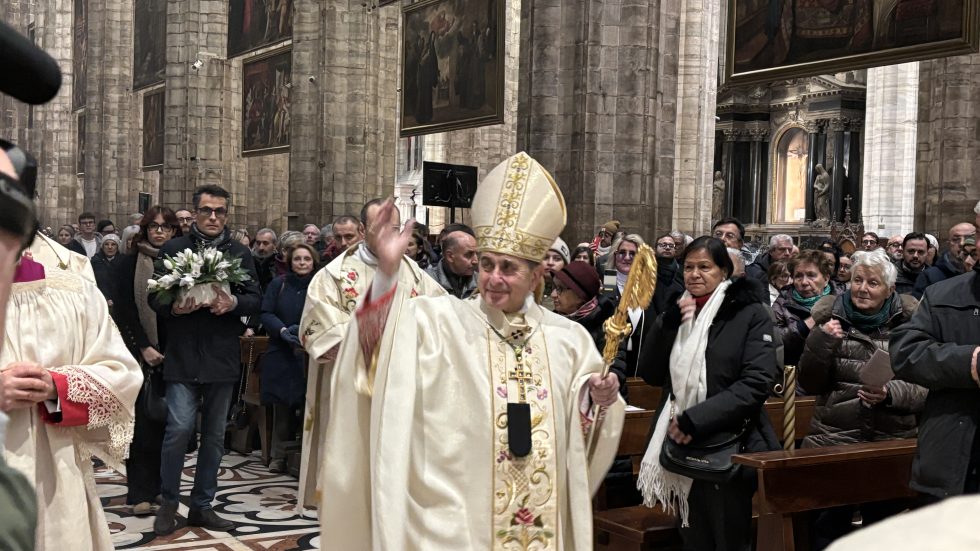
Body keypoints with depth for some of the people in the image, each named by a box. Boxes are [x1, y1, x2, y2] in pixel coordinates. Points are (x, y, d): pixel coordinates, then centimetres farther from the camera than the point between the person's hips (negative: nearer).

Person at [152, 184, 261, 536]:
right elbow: (154, 296, 3)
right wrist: (173, 307, -18)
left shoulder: (240, 253, 8)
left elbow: (256, 299, 4)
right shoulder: (173, 250, 3)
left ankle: (202, 506, 23)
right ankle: (168, 503, 10)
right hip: (183, 354, -2)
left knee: (214, 434, 10)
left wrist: (234, 303, -16)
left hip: (222, 357, 3)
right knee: (180, 427, -10)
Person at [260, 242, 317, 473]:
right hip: (281, 356, 1)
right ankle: (279, 456, 12)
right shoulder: (279, 284, 5)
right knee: (282, 408, 3)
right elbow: (266, 314, 2)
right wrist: (283, 330, -14)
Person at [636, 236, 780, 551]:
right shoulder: (679, 314, 12)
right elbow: (651, 375, 7)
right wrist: (667, 325, -8)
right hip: (682, 447, 5)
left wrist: (696, 419, -22)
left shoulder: (751, 314, -5)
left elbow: (757, 382, -16)